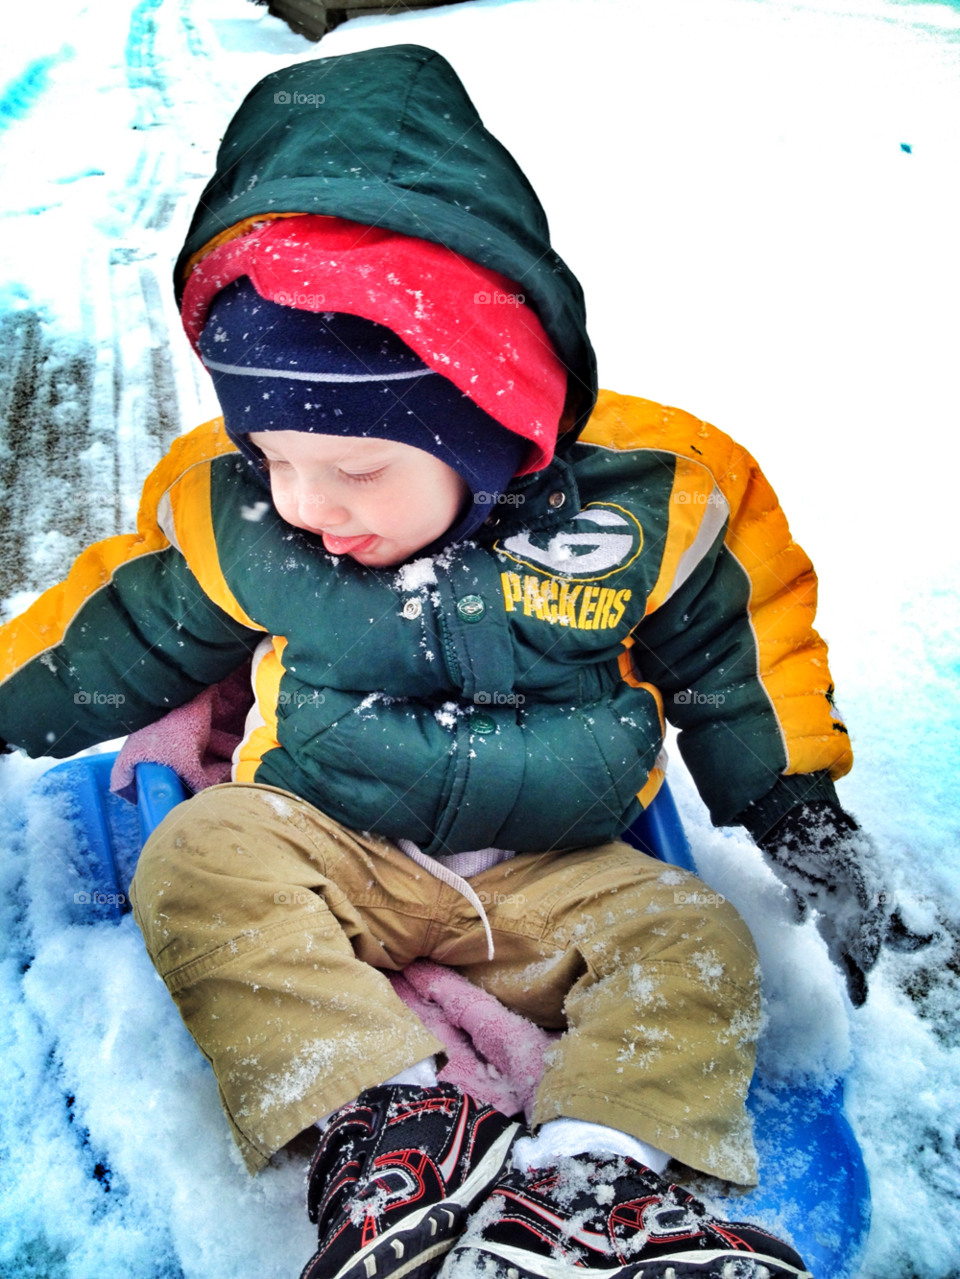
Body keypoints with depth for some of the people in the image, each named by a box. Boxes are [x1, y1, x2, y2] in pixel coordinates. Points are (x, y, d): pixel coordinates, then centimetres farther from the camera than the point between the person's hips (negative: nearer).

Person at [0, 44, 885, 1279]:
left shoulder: (642, 505, -14)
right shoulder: (231, 511, -9)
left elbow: (733, 662, 0)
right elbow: (129, 628, 8)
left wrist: (804, 817, 3)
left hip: (554, 869, 0)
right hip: (321, 842, 1)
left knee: (695, 942, -19)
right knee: (200, 860, -26)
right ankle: (382, 1123, -29)